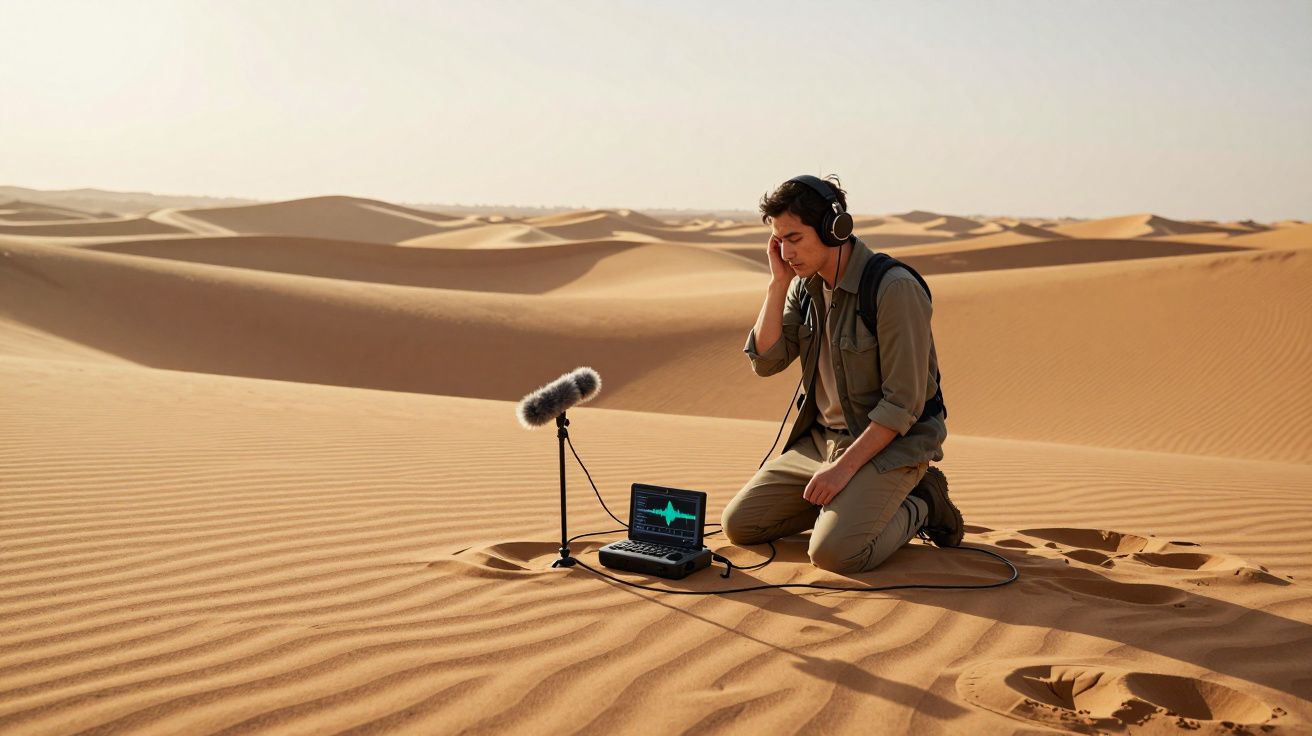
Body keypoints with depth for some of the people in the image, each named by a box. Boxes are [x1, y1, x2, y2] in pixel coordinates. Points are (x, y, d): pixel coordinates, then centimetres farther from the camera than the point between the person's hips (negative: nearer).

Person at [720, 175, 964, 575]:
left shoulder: (894, 288, -21)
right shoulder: (805, 285, 4)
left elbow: (903, 405, -21)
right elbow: (766, 361, -2)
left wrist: (844, 467, -23)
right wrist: (779, 281, -9)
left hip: (887, 447, -7)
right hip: (821, 439, 8)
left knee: (833, 551, -27)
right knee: (737, 524, 0)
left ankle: (919, 506, 1)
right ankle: (849, 503, 15)